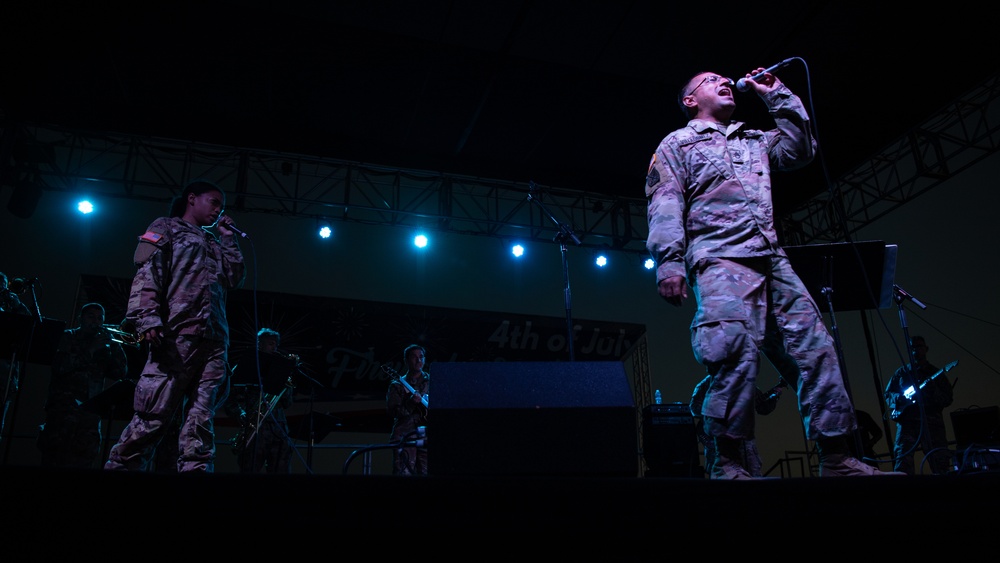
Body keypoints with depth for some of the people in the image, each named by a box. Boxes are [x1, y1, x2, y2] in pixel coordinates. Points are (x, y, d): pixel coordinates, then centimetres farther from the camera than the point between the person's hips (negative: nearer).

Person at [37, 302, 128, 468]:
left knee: (83, 460, -6)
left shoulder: (104, 345, 20)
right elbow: (59, 366, -7)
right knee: (56, 456, -14)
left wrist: (115, 344, -1)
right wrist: (90, 351, -9)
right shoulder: (68, 337, 12)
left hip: (91, 409, 3)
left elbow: (121, 373, 7)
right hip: (64, 405, -3)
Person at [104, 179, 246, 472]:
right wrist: (147, 320, -16)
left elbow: (235, 279, 20)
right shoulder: (167, 227, 13)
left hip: (215, 341, 6)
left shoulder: (213, 243, 30)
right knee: (152, 417, -10)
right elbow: (147, 275, -1)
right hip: (176, 336, -6)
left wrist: (228, 239, 21)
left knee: (201, 421, -2)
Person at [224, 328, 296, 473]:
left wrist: (287, 381, -2)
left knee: (282, 471, -4)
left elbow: (286, 403, 13)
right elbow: (230, 402, 4)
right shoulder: (245, 368, 10)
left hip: (278, 431, 3)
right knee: (249, 470, -7)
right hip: (252, 430, -3)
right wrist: (243, 416, -14)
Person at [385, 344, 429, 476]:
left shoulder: (431, 381, 14)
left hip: (426, 436, 2)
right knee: (403, 472, -9)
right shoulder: (398, 384, 8)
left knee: (425, 472, -1)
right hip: (404, 436, -2)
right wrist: (411, 403, -16)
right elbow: (392, 411, -1)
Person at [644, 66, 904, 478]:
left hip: (772, 261, 7)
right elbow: (664, 207, 0)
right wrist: (668, 262, -15)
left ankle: (837, 459, 1)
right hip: (720, 261, -6)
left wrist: (779, 97, 27)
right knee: (737, 350, -25)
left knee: (816, 347, -3)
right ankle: (727, 462, -20)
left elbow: (800, 150, 30)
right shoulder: (677, 143, 14)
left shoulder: (754, 141, 34)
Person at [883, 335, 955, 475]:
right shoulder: (901, 372, 18)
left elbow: (948, 399, 9)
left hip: (932, 421, 1)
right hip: (907, 420, 0)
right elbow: (887, 394, 17)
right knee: (903, 459, -13)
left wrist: (934, 391, -11)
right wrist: (899, 398, -4)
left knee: (940, 462, -6)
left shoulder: (937, 373, 17)